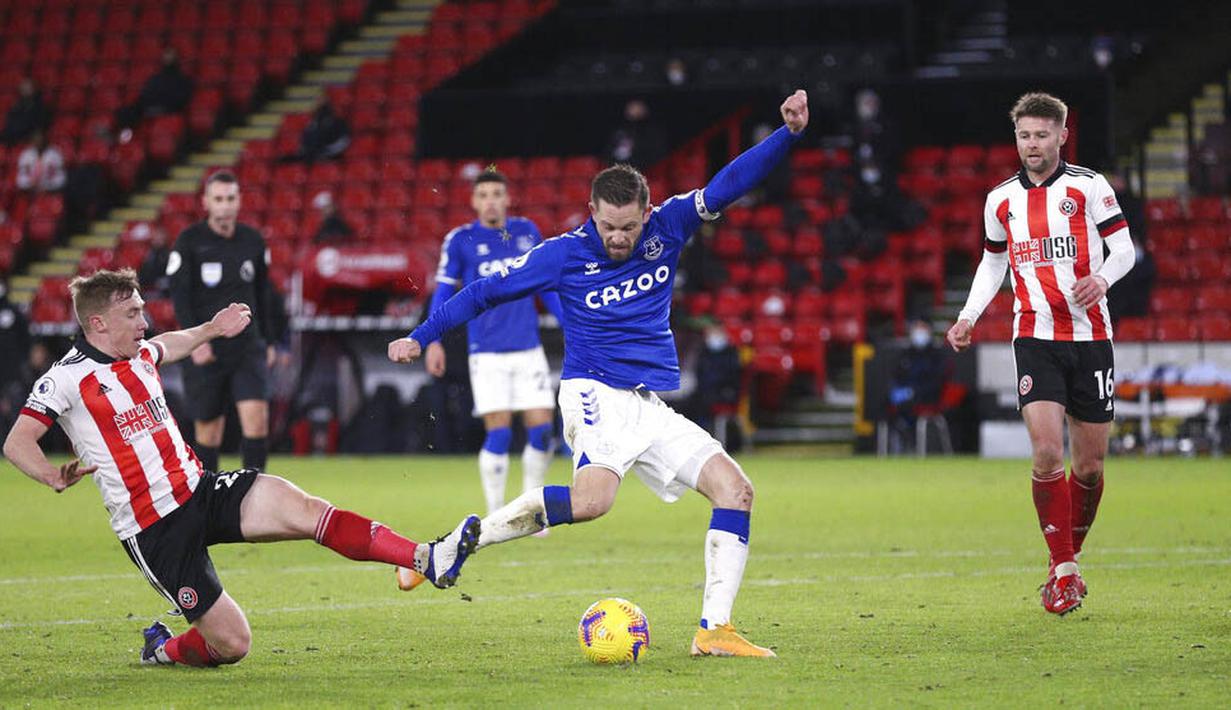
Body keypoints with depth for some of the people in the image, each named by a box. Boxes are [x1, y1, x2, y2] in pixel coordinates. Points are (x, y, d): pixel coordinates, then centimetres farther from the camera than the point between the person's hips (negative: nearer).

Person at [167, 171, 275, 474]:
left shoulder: (253, 241, 8)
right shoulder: (189, 241, -3)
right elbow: (179, 295, -8)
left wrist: (269, 341, 17)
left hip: (248, 346, 2)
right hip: (207, 350, -2)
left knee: (257, 418, -14)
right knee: (208, 430, 3)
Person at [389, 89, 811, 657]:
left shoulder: (666, 228, 3)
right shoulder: (565, 254, -6)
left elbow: (729, 184, -1)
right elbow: (486, 291, 2)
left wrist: (789, 133, -15)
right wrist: (419, 338, 3)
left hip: (652, 408, 6)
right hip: (596, 396, -6)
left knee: (735, 488, -8)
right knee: (592, 497, -33)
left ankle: (714, 630, -9)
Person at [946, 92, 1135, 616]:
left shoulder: (1089, 187, 0)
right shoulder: (1000, 200, 9)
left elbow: (1123, 248, -1)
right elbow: (993, 262, 22)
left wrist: (1102, 279, -22)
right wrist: (968, 317, 9)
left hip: (1090, 337, -1)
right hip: (1035, 340, 1)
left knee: (1090, 465, 4)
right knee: (1047, 453, -16)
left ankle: (1069, 559, 26)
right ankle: (1062, 571, -5)